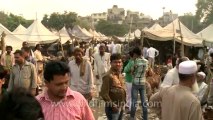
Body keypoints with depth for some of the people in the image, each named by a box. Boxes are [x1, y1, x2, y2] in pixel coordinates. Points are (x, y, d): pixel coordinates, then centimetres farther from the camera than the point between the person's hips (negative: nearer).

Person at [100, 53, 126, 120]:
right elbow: (103, 93, -23)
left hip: (121, 107, 9)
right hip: (113, 107, -8)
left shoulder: (120, 75, 7)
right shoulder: (108, 76, -19)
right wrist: (112, 105, -19)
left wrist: (123, 102, 13)